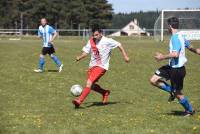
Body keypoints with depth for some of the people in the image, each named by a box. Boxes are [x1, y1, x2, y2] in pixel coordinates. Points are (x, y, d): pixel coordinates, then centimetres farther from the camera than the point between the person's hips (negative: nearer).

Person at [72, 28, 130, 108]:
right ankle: (105, 93, 35)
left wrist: (125, 56, -3)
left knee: (89, 82, -21)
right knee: (91, 86, 9)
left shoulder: (107, 41, -8)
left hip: (101, 67, -7)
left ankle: (79, 101, -24)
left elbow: (119, 45, -1)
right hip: (92, 65, 7)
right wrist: (79, 57, -13)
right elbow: (86, 52, 6)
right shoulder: (91, 41, 5)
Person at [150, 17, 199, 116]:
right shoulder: (181, 36, 9)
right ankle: (172, 91, 18)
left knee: (178, 94, 5)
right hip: (172, 67, 9)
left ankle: (190, 110, 26)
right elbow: (190, 47, 20)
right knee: (153, 80, 2)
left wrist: (163, 57, -21)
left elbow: (175, 54, -32)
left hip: (177, 69, -9)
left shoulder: (175, 38, -21)